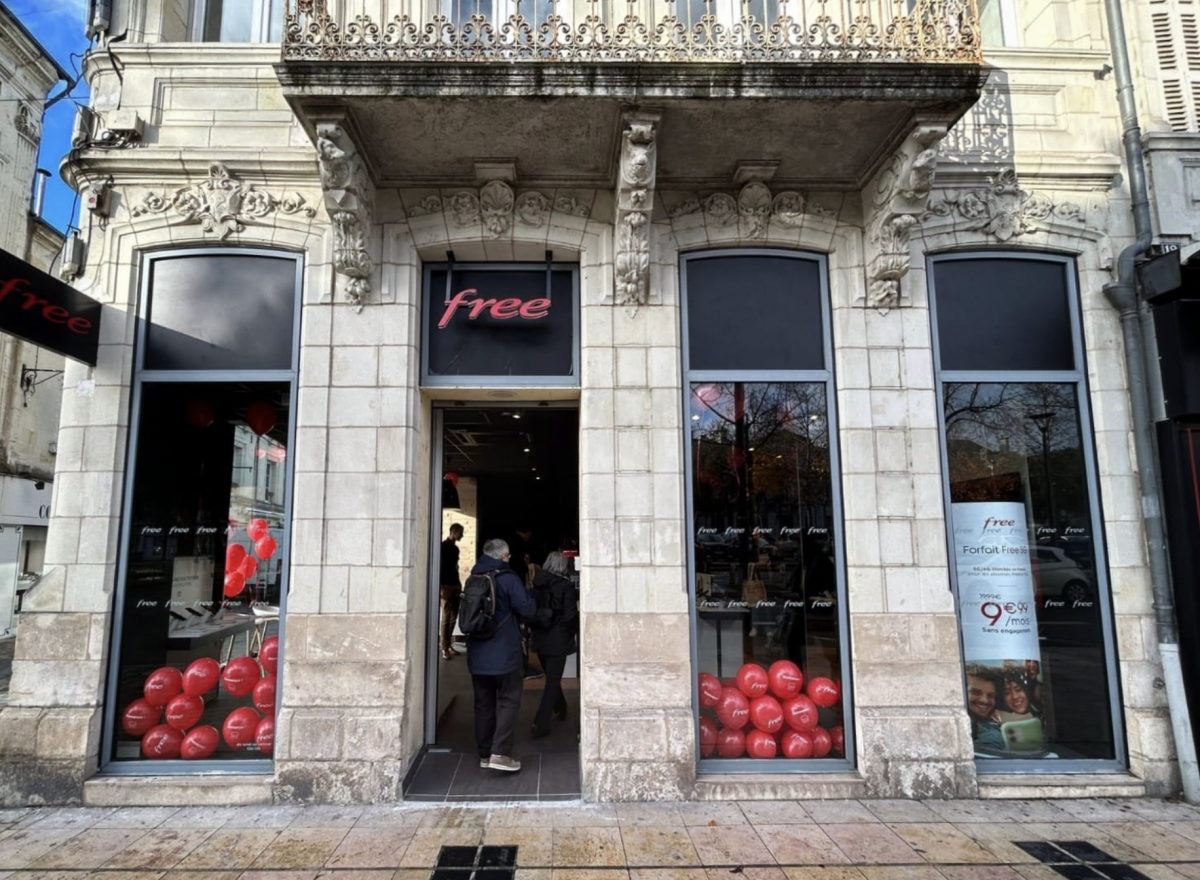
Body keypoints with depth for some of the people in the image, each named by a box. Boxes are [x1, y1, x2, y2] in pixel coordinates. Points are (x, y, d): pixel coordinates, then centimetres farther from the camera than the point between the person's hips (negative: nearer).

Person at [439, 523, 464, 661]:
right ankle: (444, 648, 0)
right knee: (446, 618, -5)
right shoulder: (443, 546, -9)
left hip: (456, 586, 8)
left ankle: (449, 645, 17)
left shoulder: (455, 548, 15)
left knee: (453, 618, 9)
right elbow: (440, 567, -14)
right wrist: (441, 587, -19)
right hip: (446, 587, -8)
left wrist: (459, 585, 15)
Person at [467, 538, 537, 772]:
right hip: (504, 654, -6)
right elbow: (528, 611, -11)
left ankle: (484, 753, 19)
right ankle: (500, 753, -5)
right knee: (509, 701, 3)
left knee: (483, 703, 13)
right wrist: (527, 592, 5)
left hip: (477, 654, 6)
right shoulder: (509, 579, -12)